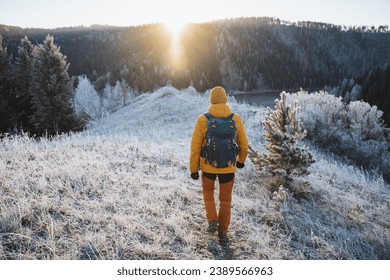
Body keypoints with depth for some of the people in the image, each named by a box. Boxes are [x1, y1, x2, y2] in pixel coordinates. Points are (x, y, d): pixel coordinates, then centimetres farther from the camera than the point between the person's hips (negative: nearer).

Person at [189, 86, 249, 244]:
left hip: (208, 166, -1)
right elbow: (244, 145, 2)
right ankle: (223, 232, 24)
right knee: (225, 200, 18)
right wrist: (241, 160, 21)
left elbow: (195, 147, -11)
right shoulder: (236, 120, -7)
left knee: (208, 191, 27)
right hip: (228, 167, 1)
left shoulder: (202, 120, -13)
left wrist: (193, 169, 0)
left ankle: (212, 221, 15)